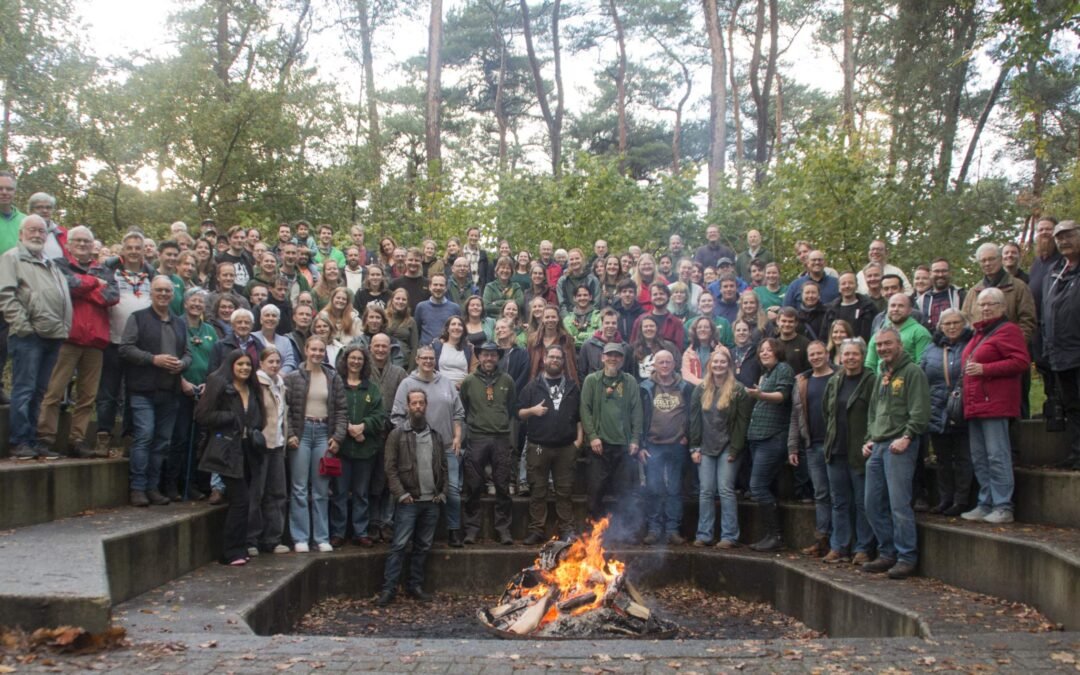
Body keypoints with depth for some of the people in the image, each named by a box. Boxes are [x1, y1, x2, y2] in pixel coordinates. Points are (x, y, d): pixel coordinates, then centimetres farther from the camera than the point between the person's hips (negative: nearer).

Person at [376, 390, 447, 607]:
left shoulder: (435, 435, 13)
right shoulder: (398, 434, -1)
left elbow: (444, 467, 17)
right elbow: (391, 468, -6)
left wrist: (443, 492, 6)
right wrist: (401, 494, -13)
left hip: (431, 501, 5)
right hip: (409, 501, -4)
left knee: (423, 546, 10)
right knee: (399, 545, -7)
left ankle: (415, 585, 20)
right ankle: (388, 589, -2)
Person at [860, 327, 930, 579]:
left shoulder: (912, 372, -4)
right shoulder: (881, 376, 21)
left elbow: (920, 411, -12)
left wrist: (906, 437, -19)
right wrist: (869, 439, 16)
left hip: (899, 445, -8)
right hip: (877, 446, 8)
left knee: (899, 503, -9)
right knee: (873, 504, 8)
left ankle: (907, 557, 0)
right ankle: (887, 554, 18)